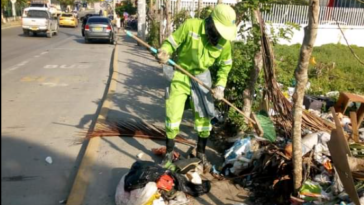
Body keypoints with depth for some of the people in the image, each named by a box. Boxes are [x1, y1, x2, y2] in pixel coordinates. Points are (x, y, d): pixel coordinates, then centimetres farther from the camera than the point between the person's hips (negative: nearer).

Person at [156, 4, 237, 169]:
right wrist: (164, 52, -35)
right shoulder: (190, 25, -21)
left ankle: (201, 152, 28)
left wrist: (220, 85, -7)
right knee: (173, 114, -3)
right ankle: (169, 152, 17)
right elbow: (171, 42, -12)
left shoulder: (224, 40, -9)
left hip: (202, 76, 3)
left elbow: (225, 64, 4)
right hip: (181, 74, -3)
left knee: (204, 114, 7)